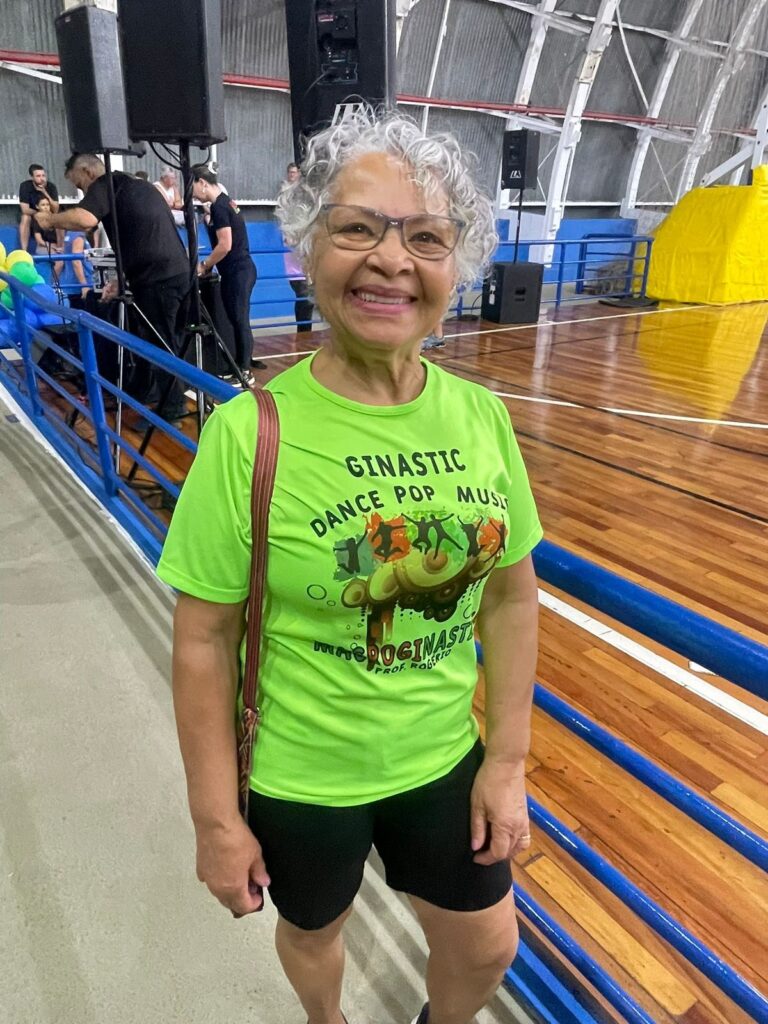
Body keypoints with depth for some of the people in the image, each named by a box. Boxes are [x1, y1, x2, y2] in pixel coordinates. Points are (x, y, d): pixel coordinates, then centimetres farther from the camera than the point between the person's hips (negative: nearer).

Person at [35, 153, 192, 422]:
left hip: (157, 280, -9)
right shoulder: (140, 186, 25)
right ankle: (173, 401, 28)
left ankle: (170, 410, 9)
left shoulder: (105, 184, -2)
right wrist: (123, 281, 26)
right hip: (179, 273, 9)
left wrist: (51, 220, -4)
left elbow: (85, 219, -23)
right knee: (169, 344, 17)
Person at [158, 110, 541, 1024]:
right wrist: (216, 819, -9)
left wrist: (507, 759, 0)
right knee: (311, 933, 27)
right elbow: (203, 642, -16)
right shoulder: (247, 434, -23)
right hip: (298, 779, -2)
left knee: (486, 949, 23)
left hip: (447, 762, 4)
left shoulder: (482, 416, -11)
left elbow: (509, 596, -2)